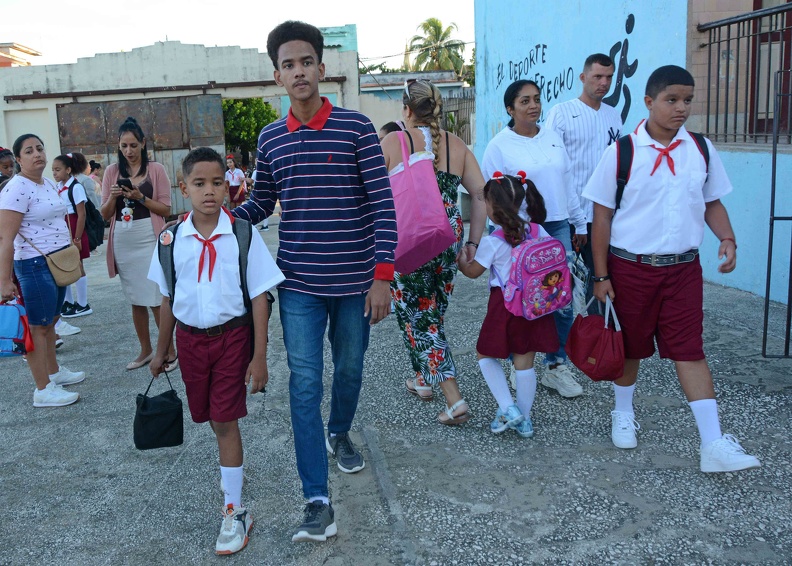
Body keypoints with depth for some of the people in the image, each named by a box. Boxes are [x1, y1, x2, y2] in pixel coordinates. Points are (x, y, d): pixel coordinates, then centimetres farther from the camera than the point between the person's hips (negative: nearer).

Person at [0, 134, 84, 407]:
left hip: (59, 262, 8)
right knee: (38, 327, -2)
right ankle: (43, 390, 5)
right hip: (35, 265, -8)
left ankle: (54, 371, 32)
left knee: (49, 322, 19)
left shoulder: (49, 184, 11)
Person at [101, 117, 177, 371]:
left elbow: (166, 209, -2)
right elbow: (104, 214, 8)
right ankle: (146, 350, 24)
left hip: (149, 240, -4)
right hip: (122, 243, 4)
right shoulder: (111, 171, 8)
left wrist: (140, 198, -15)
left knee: (157, 299, -3)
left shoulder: (156, 170, -1)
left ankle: (169, 351, 8)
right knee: (135, 299, 12)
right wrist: (113, 197, -11)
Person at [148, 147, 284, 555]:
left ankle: (234, 512, 8)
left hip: (232, 335, -3)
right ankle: (231, 467, 43)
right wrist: (161, 351, 15)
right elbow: (167, 300, 8)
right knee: (212, 418, 16)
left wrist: (259, 357, -11)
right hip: (190, 338, 4)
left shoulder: (242, 235, -12)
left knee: (225, 421, -2)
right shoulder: (171, 240, -3)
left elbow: (259, 297, -10)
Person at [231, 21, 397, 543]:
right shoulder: (270, 138, 6)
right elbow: (262, 203, 16)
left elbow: (383, 203, -9)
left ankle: (340, 434, 48)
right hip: (299, 284, 2)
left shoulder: (356, 128, -6)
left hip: (354, 281, -1)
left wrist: (382, 276, -15)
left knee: (350, 368, 16)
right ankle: (318, 502, 4)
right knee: (305, 384, -2)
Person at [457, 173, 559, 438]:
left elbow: (473, 272, -1)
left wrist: (463, 260, 19)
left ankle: (508, 409, 6)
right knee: (525, 362, 12)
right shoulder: (538, 232, -1)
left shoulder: (492, 242, -15)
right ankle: (524, 420, 21)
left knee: (485, 355, 14)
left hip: (504, 305, -5)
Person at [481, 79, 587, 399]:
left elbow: (567, 183, 15)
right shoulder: (500, 145, -5)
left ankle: (556, 366, 18)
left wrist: (580, 223, 18)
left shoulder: (553, 138, 10)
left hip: (558, 228, 5)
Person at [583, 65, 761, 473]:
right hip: (631, 267, -2)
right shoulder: (622, 152, -8)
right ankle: (623, 415, 37)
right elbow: (602, 215, -5)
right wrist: (601, 275, -6)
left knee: (689, 350, -1)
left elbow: (712, 202, 13)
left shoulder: (701, 150, 3)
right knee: (630, 346, 13)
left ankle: (714, 445, 0)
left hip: (683, 268, 2)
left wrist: (727, 238, -7)